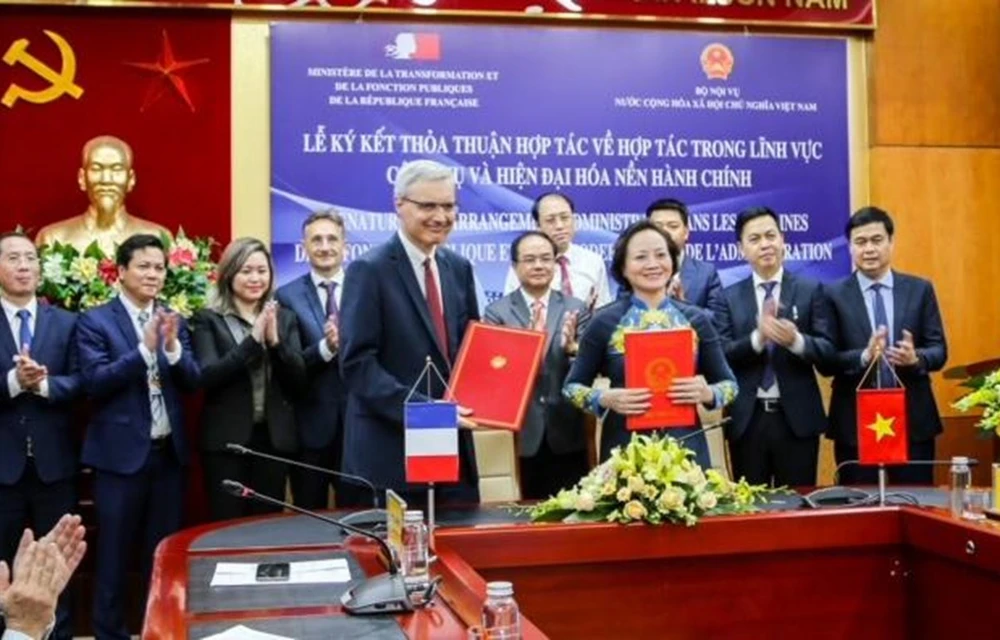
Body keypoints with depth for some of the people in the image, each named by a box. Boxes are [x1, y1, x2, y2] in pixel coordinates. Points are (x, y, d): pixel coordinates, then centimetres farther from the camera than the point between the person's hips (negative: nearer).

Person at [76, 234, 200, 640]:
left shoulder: (175, 322, 8)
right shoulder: (94, 321, -4)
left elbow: (193, 381, -1)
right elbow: (94, 381, -16)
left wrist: (172, 346, -18)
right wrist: (144, 347, -24)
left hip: (169, 451, 4)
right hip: (121, 452, -4)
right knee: (114, 553, 7)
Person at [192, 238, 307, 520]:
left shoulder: (285, 318, 9)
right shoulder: (208, 319, 0)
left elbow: (299, 381, 2)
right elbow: (208, 376, -13)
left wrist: (275, 340, -14)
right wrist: (254, 338, -19)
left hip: (275, 438, 3)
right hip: (227, 440, -3)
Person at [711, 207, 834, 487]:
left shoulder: (810, 290, 3)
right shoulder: (728, 298, 5)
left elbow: (827, 350, -3)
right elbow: (721, 356, -4)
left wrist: (796, 340, -23)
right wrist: (757, 337, -21)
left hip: (797, 418, -1)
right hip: (747, 419, 1)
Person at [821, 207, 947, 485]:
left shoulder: (920, 290, 6)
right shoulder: (834, 296, -1)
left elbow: (939, 350, 4)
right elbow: (826, 361, -6)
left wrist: (915, 358, -18)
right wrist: (864, 357, -24)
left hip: (913, 418, 2)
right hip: (855, 421, -2)